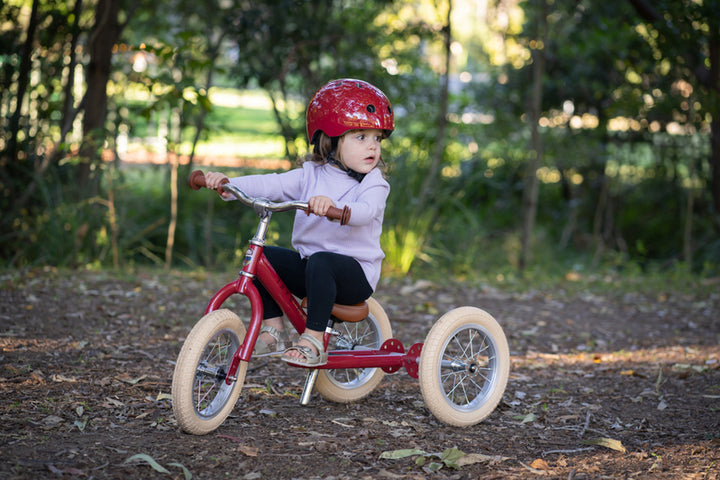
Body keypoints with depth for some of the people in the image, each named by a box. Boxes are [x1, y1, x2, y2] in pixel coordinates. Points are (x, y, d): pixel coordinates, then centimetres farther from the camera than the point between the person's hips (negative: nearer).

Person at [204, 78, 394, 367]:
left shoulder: (374, 184, -8)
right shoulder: (311, 174, 6)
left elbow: (364, 212, -29)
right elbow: (271, 185, -3)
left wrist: (334, 206, -51)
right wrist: (228, 184, -19)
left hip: (357, 272, -5)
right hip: (308, 263, 5)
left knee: (321, 262, -35)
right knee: (264, 257, -11)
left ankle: (313, 342, -29)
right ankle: (273, 330, -1)